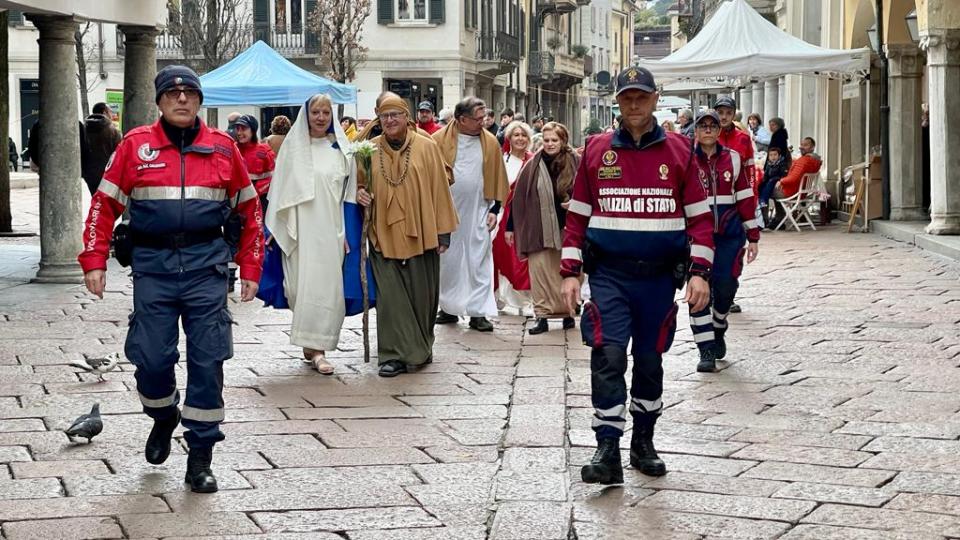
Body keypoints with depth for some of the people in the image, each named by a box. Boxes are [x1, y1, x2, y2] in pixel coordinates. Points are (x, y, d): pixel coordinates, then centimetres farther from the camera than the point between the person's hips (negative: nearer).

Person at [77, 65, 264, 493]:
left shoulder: (222, 148, 7)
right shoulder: (136, 145, 4)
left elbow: (248, 209, 13)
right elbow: (105, 204, 6)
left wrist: (250, 269, 11)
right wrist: (94, 261, -1)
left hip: (206, 265, 0)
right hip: (153, 265, 0)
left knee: (207, 362, -2)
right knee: (151, 358, -1)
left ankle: (200, 459, 8)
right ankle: (163, 417, 33)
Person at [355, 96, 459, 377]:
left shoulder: (427, 148, 0)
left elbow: (440, 188, 1)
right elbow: (360, 182, 18)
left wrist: (443, 231, -2)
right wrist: (360, 192, -7)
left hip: (420, 235, -1)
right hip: (384, 235, 1)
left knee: (421, 295, 7)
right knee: (390, 296, -4)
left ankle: (421, 347, 25)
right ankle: (395, 355, 0)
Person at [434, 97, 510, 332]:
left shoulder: (490, 142, 4)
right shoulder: (439, 141, -5)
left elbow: (498, 177, 8)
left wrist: (495, 209, 3)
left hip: (478, 212, 1)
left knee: (479, 262, 0)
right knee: (448, 260, 8)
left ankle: (478, 312, 4)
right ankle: (449, 308, 20)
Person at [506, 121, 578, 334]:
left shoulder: (576, 163, -1)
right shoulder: (533, 166, 2)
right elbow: (518, 197, 5)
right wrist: (510, 227, 4)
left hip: (567, 229, -1)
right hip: (539, 231, 1)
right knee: (540, 272, -4)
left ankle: (568, 312, 20)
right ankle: (542, 315, -1)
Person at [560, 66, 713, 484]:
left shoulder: (678, 150, 2)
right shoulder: (596, 150, 3)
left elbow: (699, 215, 4)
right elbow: (578, 215, 7)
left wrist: (699, 272, -4)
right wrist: (570, 272, 2)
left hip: (659, 277, 1)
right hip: (608, 275, -1)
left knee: (650, 360, 12)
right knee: (608, 356, -12)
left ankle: (643, 443, 28)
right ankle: (608, 451, -9)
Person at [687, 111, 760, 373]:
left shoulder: (733, 159, 6)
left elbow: (746, 198, 10)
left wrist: (753, 237, 9)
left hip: (729, 235, 2)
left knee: (725, 286, -1)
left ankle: (718, 332, 29)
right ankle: (706, 351, -3)